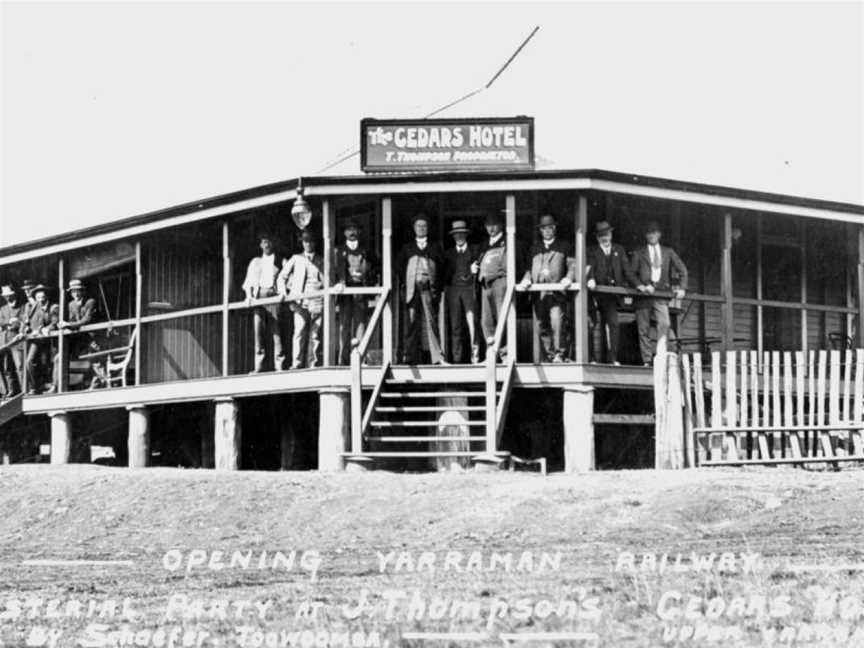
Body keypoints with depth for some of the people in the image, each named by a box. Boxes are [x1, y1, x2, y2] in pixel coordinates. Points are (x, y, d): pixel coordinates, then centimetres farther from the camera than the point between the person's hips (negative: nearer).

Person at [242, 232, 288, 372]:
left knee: (277, 332, -9)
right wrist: (249, 295, 1)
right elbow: (248, 281, 19)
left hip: (274, 296, -3)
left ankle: (279, 365, -10)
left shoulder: (281, 261, 14)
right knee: (258, 331, -6)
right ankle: (258, 366, -7)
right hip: (258, 296, 3)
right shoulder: (255, 262, 23)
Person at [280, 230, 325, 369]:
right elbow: (282, 276, 18)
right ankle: (296, 364, -15)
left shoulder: (321, 260, 17)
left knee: (315, 335, -4)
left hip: (317, 301, 1)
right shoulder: (296, 259, 16)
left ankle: (312, 365, -3)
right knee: (299, 333, -13)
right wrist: (283, 292, 3)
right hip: (300, 301, -1)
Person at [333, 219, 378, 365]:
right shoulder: (339, 251, 11)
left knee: (360, 322, -7)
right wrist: (340, 282, -23)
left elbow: (376, 265, 20)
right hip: (345, 290, -1)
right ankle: (344, 359, -7)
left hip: (361, 290, 1)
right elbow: (338, 267, -6)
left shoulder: (365, 251, 17)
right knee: (345, 324, -5)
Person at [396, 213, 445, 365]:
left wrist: (437, 286, 0)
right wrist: (407, 280, 7)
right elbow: (399, 265, 18)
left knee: (431, 322, -9)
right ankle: (411, 357, -2)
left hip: (429, 288, -1)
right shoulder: (407, 248, 17)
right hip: (413, 288, 1)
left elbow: (442, 266, 10)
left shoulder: (435, 248, 14)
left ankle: (437, 357, -13)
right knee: (412, 322, -2)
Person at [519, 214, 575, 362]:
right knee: (541, 325, 1)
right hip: (538, 292, 4)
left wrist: (568, 278, -12)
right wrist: (526, 279, 3)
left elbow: (572, 266, 6)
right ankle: (547, 355, 7)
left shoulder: (564, 247, 14)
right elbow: (529, 268, 23)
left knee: (557, 322, -19)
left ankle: (559, 354, -15)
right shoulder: (535, 249, 23)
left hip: (557, 290, -4)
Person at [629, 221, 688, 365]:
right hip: (644, 294, 0)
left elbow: (682, 270, 17)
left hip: (661, 295, 0)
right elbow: (632, 273, 7)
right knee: (644, 329, -2)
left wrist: (682, 288, 4)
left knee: (664, 323, -21)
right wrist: (639, 286, -11)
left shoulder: (668, 252, 17)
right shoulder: (639, 253, 13)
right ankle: (647, 361, 3)